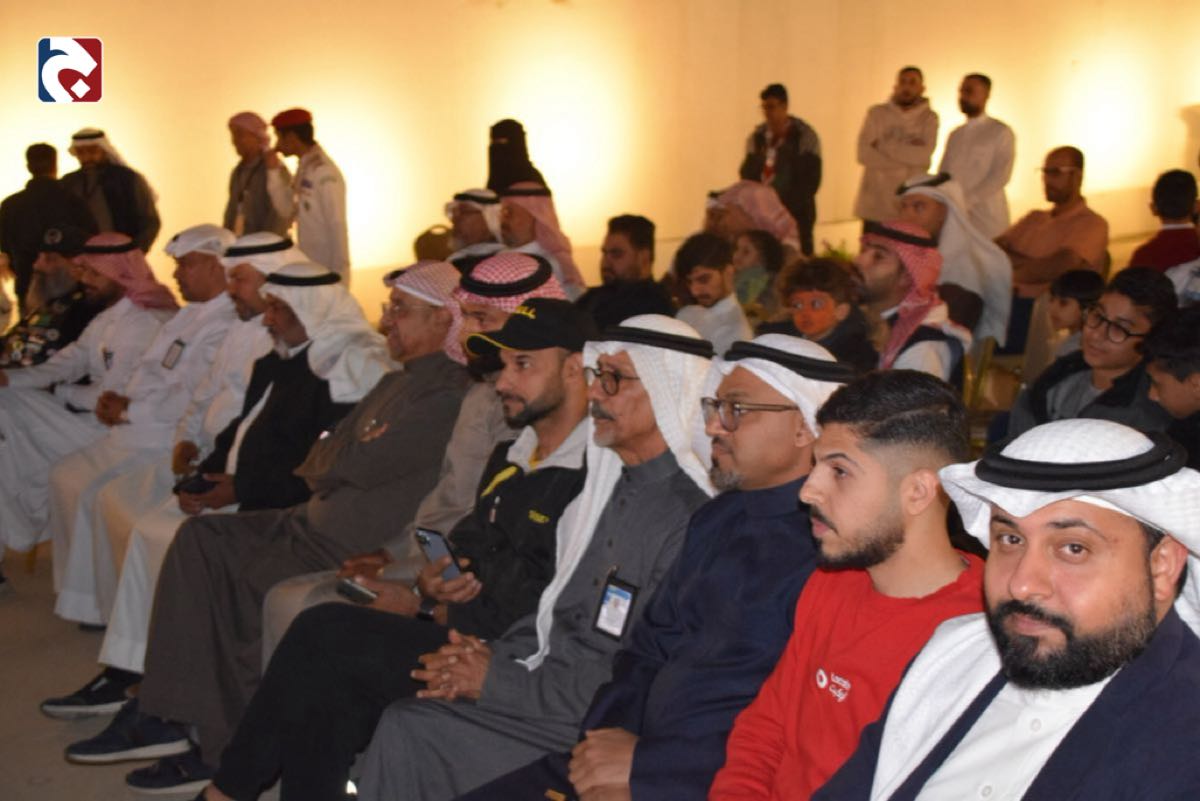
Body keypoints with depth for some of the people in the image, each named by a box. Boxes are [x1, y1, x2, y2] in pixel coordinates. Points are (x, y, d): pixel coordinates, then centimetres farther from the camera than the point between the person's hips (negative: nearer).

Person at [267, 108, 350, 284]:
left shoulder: (324, 173, -17)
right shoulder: (304, 168, 10)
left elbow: (337, 227, -17)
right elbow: (288, 211, 9)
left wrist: (339, 276, -16)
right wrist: (274, 172, 2)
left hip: (327, 270, -9)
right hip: (308, 267, 9)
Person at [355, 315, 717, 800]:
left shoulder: (689, 518, -19)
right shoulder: (616, 486, 11)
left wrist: (498, 682, -14)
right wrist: (495, 655, 0)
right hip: (552, 684, 8)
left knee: (410, 731, -16)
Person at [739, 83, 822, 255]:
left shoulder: (805, 136, -4)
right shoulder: (757, 136, 10)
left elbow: (811, 180, -8)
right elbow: (747, 174, 13)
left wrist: (788, 207, -17)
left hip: (796, 215, -4)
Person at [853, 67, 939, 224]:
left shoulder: (929, 118, 5)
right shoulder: (877, 113, 5)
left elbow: (923, 154, -11)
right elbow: (864, 154, -7)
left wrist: (883, 145, -8)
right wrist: (907, 162, -10)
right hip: (875, 204, 0)